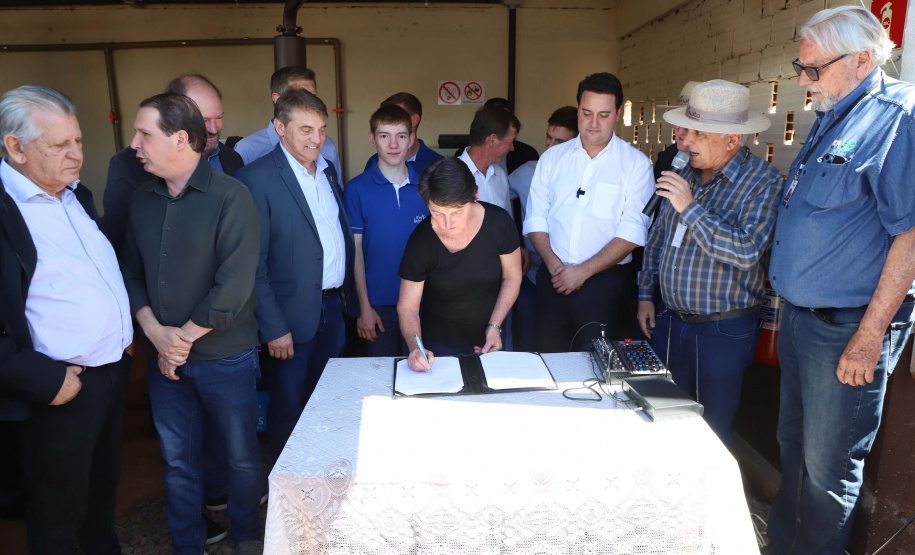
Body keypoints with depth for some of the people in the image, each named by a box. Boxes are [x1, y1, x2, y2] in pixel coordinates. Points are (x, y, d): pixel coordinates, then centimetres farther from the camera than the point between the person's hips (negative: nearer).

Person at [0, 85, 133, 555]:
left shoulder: (77, 196, 8)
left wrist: (124, 332, 11)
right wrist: (45, 380, -22)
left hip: (115, 369, 8)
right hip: (61, 389, -7)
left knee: (104, 485, 26)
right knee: (57, 516, 13)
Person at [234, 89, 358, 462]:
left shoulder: (327, 171, 9)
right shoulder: (257, 178, -13)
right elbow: (253, 263, -14)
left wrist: (349, 298, 9)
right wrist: (272, 328, -16)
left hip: (332, 308, 6)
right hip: (291, 318, -6)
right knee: (288, 410, 9)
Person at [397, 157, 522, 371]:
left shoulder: (498, 222, -18)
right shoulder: (421, 241, -20)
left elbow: (512, 276, -3)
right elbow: (407, 307, -13)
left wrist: (494, 326, -11)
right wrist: (415, 347, -31)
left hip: (489, 341, 2)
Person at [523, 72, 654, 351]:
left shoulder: (636, 164, -2)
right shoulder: (552, 158, 8)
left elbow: (632, 233, -10)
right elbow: (535, 219, 4)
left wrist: (583, 271, -14)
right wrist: (555, 265, -10)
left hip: (604, 280, -2)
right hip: (553, 277, 3)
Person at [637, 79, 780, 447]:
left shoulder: (764, 180, -14)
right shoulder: (682, 173, 6)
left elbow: (747, 250, -27)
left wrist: (691, 209, -25)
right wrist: (646, 294, 11)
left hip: (723, 331, -6)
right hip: (668, 321, 6)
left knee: (712, 430, 9)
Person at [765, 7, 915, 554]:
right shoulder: (832, 116, 13)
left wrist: (870, 337, -21)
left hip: (848, 328, -9)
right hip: (799, 316, 9)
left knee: (829, 466, 6)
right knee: (794, 444, 22)